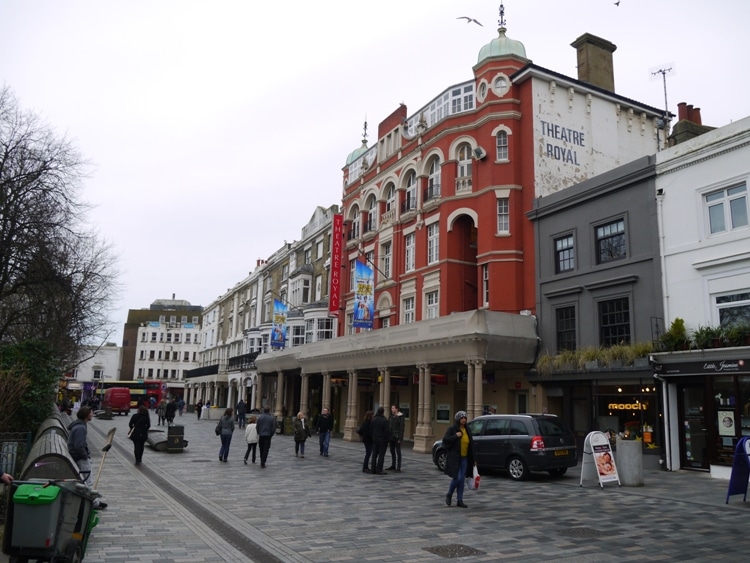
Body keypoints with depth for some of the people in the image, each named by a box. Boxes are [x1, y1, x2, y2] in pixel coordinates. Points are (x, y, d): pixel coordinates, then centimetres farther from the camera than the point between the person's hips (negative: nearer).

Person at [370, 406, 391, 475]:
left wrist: (373, 437, 16)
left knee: (374, 455, 11)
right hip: (382, 440, -6)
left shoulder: (373, 420, 3)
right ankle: (379, 470, -1)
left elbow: (370, 430, 8)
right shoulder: (384, 420, -17)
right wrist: (388, 439, -6)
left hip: (374, 439, 6)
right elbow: (386, 431, -16)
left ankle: (373, 469, 14)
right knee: (381, 455, -1)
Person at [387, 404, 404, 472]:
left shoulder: (400, 417, -9)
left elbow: (402, 428, -11)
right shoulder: (390, 417, 9)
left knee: (398, 452, -3)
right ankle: (393, 466, 21)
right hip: (391, 437, 6)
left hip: (397, 437, -6)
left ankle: (398, 468, 0)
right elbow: (388, 426, 11)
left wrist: (400, 438, -15)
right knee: (392, 451, 12)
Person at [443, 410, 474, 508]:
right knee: (457, 478, -10)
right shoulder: (452, 429, -7)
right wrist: (455, 436, -22)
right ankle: (449, 495, 14)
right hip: (454, 458, -5)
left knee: (462, 480, 5)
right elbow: (445, 440, -14)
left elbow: (471, 444, 15)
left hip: (464, 458, 5)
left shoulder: (467, 430, 9)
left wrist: (472, 459, 13)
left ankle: (459, 500, 13)